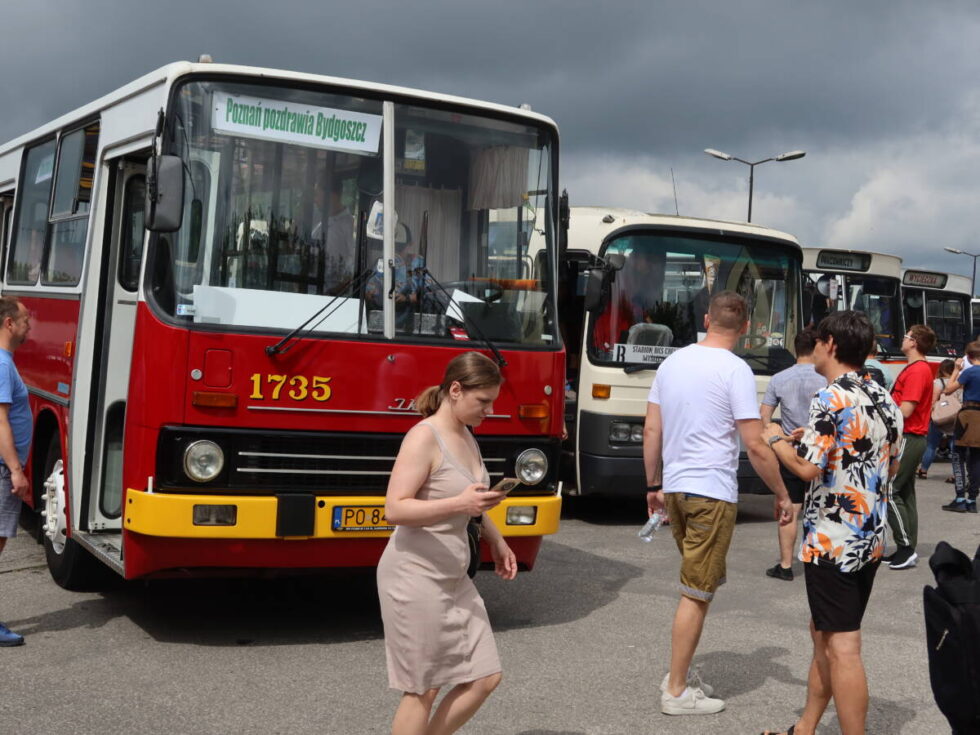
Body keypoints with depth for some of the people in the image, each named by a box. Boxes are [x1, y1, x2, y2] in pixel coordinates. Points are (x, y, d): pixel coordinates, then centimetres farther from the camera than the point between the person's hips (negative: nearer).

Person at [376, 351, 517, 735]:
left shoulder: (466, 437, 10)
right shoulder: (424, 437, -16)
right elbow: (395, 509, -24)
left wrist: (495, 539, 15)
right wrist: (460, 504, -31)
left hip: (453, 578, 9)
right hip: (415, 578, -9)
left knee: (485, 678, 8)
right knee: (422, 690, 0)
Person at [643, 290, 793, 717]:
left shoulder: (672, 362, 8)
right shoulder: (735, 370, -11)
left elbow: (651, 431, 10)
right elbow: (756, 447, -13)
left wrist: (654, 485, 19)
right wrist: (782, 495, -2)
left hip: (675, 489, 7)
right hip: (712, 493, -7)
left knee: (701, 584, 21)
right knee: (696, 594, 1)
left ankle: (679, 672, 25)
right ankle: (676, 692, 8)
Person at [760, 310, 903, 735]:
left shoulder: (830, 399, -16)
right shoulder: (885, 401, 10)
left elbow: (808, 468, -21)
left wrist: (777, 439, -2)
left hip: (832, 541, -9)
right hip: (871, 539, 9)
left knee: (841, 647, -4)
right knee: (824, 633, 19)